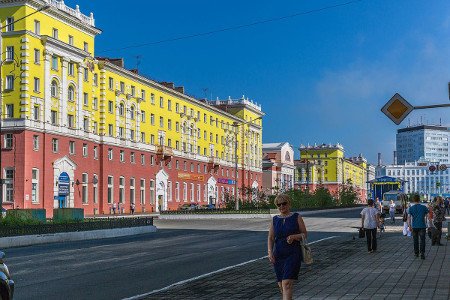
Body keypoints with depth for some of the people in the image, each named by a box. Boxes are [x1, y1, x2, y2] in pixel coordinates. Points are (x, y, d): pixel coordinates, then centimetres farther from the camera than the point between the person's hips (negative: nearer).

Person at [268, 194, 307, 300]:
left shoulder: (296, 217, 1)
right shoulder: (274, 220, 9)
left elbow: (305, 234, 2)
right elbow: (270, 238, 5)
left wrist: (294, 237, -17)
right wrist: (270, 252, -9)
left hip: (293, 254, -4)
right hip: (278, 255, 4)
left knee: (287, 283, -15)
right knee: (281, 284, 9)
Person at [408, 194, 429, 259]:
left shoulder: (411, 208, -2)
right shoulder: (423, 207, -3)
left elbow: (409, 217, -9)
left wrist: (409, 226, -8)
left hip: (414, 226, 1)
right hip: (422, 226, -1)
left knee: (415, 240, 14)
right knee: (422, 240, -2)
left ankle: (416, 253, 23)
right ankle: (422, 253, -15)